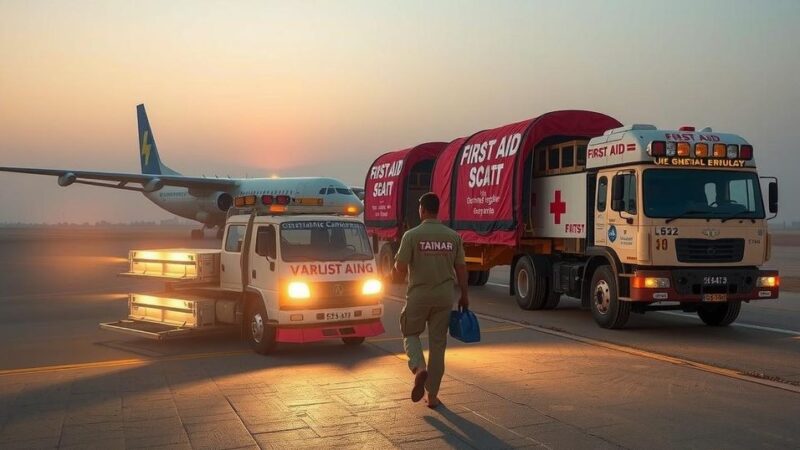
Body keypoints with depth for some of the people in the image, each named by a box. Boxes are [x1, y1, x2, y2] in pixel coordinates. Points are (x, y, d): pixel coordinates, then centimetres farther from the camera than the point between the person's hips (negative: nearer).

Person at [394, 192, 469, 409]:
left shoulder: (412, 235, -9)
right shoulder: (453, 236, 1)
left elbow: (401, 268, -12)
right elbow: (461, 268, 4)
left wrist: (397, 263, 11)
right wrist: (464, 295, 14)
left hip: (418, 295, -3)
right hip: (444, 296, 3)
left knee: (410, 334, 18)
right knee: (438, 343, 10)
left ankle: (419, 368, -12)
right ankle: (432, 395, 12)